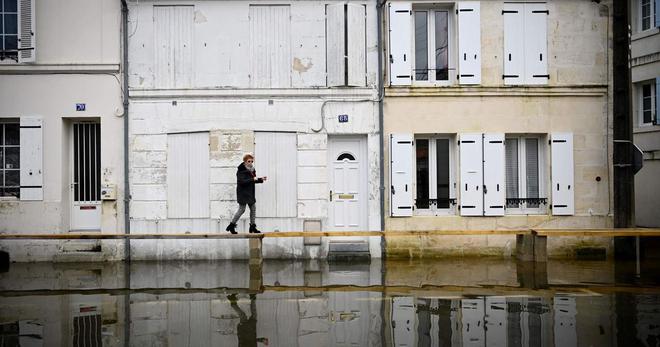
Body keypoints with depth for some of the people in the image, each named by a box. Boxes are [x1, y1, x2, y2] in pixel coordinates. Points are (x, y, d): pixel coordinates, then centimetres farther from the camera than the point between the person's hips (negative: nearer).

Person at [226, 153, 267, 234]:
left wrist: (261, 179, 7)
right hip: (243, 193, -8)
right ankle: (231, 225, 7)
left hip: (250, 193, 8)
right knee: (242, 209, -5)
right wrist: (253, 179, -27)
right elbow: (242, 181, -25)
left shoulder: (252, 170, 11)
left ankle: (252, 227, 16)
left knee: (253, 208, 8)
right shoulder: (241, 170, -15)